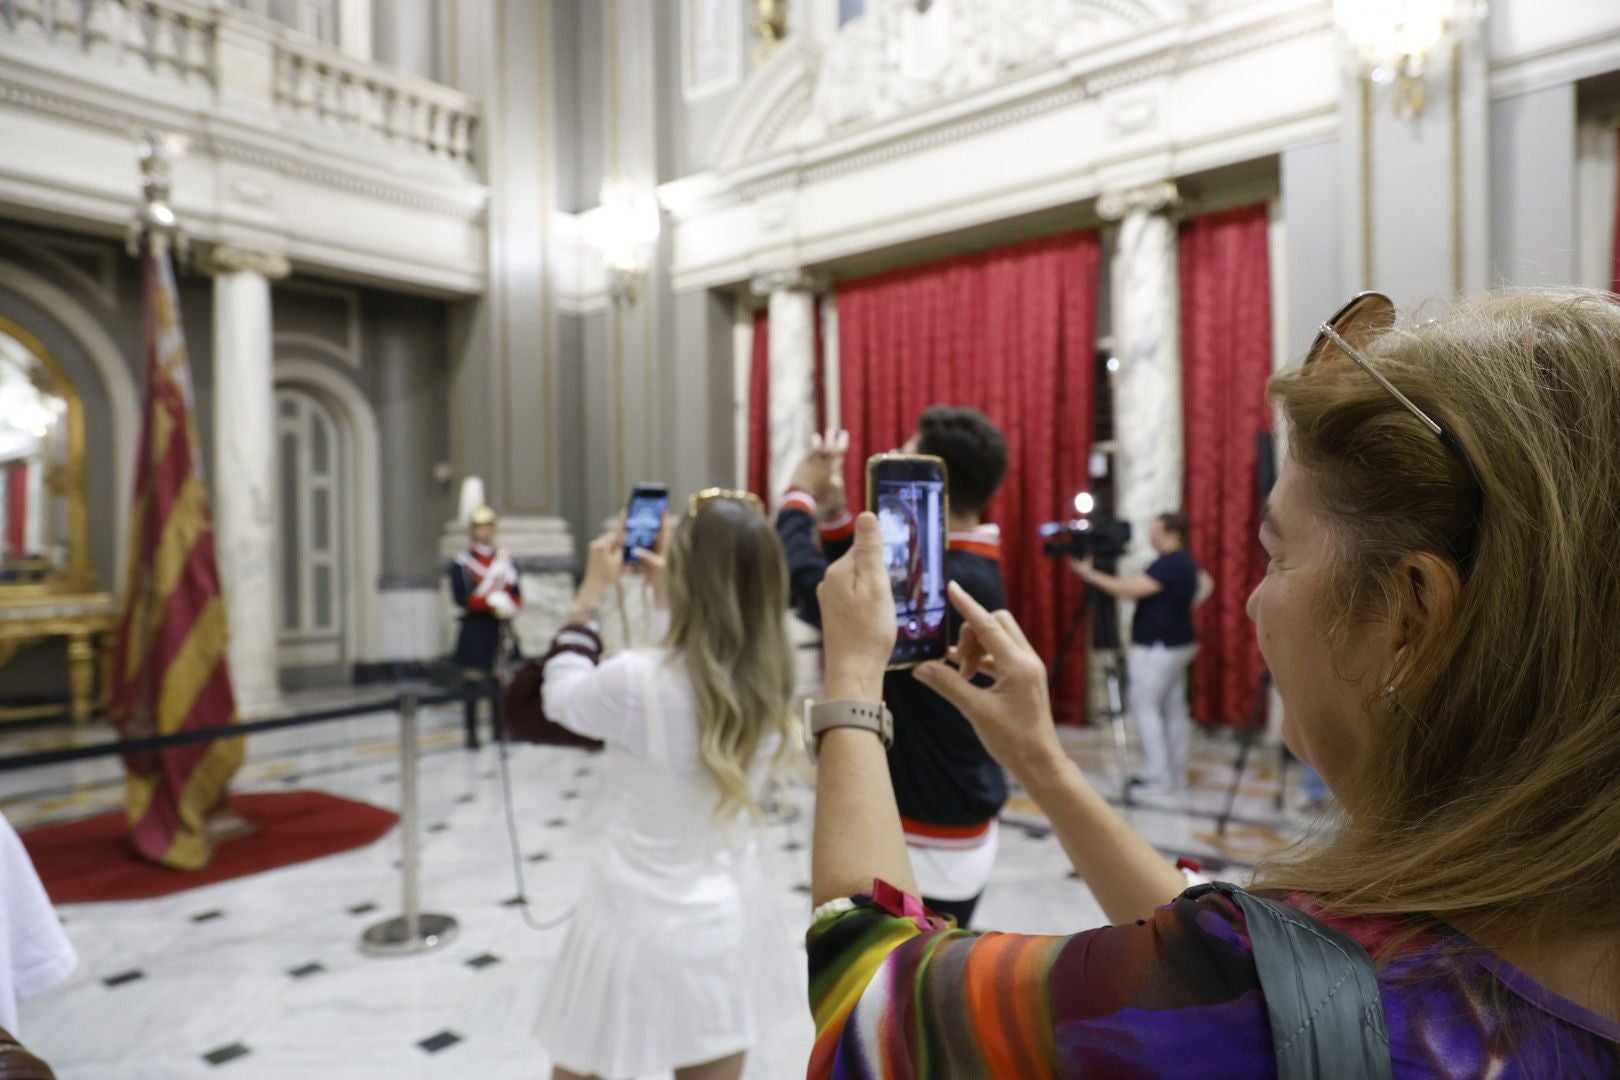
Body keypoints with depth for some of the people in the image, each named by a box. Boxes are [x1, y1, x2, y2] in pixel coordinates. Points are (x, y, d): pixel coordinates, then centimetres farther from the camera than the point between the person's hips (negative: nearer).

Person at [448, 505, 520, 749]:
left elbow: (517, 595, 10)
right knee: (474, 685, 0)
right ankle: (472, 734, 9)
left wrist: (510, 607, -12)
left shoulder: (506, 560, 11)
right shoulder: (461, 563, -1)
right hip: (475, 631, -3)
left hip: (501, 630, 4)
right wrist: (492, 602, -19)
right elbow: (462, 599, -9)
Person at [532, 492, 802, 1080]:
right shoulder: (770, 685, -8)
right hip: (728, 928, 5)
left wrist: (590, 593, 4)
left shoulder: (637, 681, -25)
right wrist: (668, 600, 14)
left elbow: (559, 696, -3)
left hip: (639, 931, -5)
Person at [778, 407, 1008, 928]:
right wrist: (832, 509, 3)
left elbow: (808, 590, -30)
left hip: (930, 838, -10)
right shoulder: (963, 565, 5)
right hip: (942, 816, 10)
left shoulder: (948, 580, -28)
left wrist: (801, 494, -12)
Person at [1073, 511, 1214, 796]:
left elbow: (1130, 589, -25)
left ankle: (1158, 778, -4)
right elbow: (1207, 585, 29)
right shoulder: (1186, 561, 12)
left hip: (1158, 648, -10)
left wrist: (1092, 576, -18)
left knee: (1145, 708, -5)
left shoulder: (1168, 564, -19)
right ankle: (1176, 775, 17)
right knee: (1174, 709, 11)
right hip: (1178, 643, 10)